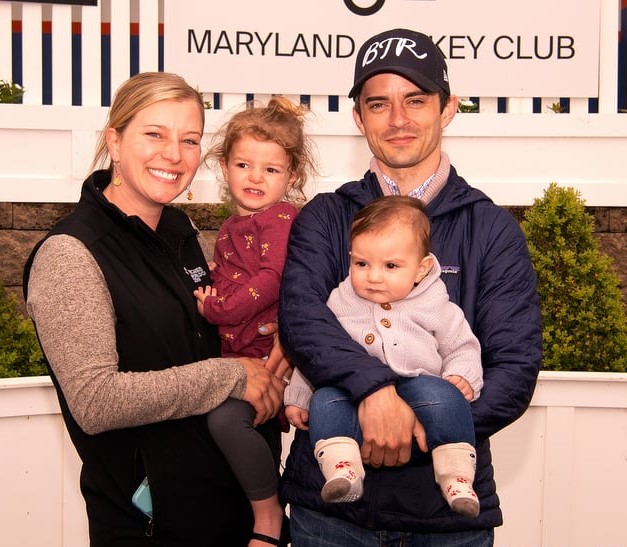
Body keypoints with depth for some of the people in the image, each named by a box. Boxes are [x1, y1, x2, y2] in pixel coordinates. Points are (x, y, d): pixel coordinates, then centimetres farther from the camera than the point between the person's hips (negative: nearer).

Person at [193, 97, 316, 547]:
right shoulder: (231, 229, 20)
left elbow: (270, 281, -18)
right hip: (236, 353, 10)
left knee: (226, 417, -25)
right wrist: (207, 295, 7)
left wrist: (215, 308, -13)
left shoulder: (282, 217, -7)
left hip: (269, 352, -10)